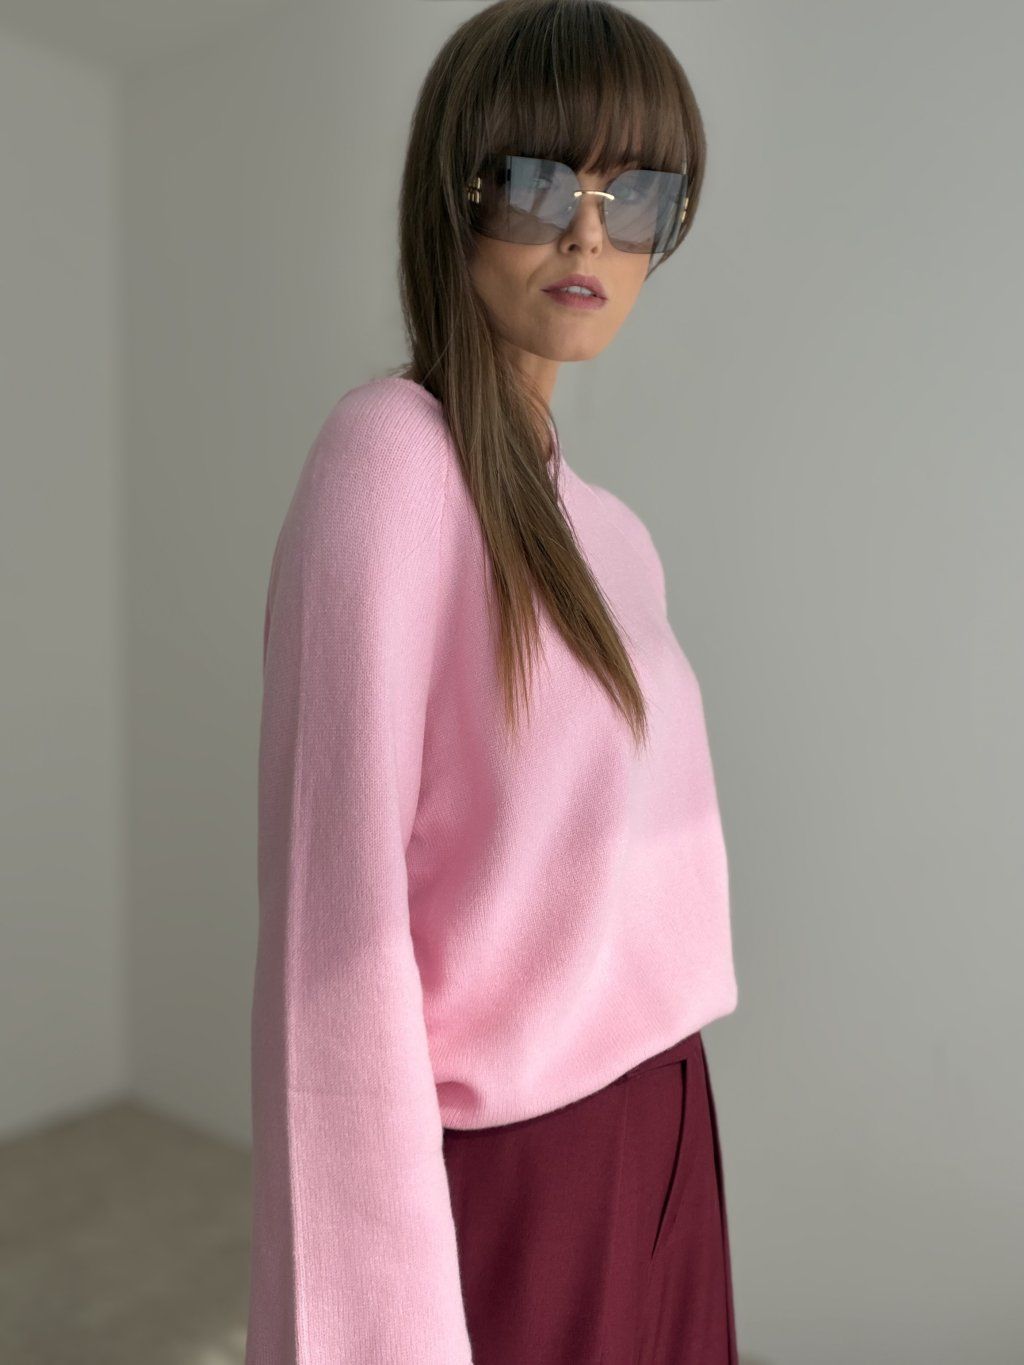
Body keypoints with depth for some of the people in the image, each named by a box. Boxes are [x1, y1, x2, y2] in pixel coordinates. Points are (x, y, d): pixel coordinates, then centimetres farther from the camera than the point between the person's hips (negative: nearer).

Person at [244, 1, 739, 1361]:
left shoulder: (573, 498, 5)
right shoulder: (394, 451, -18)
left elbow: (618, 832, 8)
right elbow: (339, 911, -22)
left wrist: (659, 1123, 10)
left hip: (656, 1113, 7)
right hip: (508, 1162, -7)